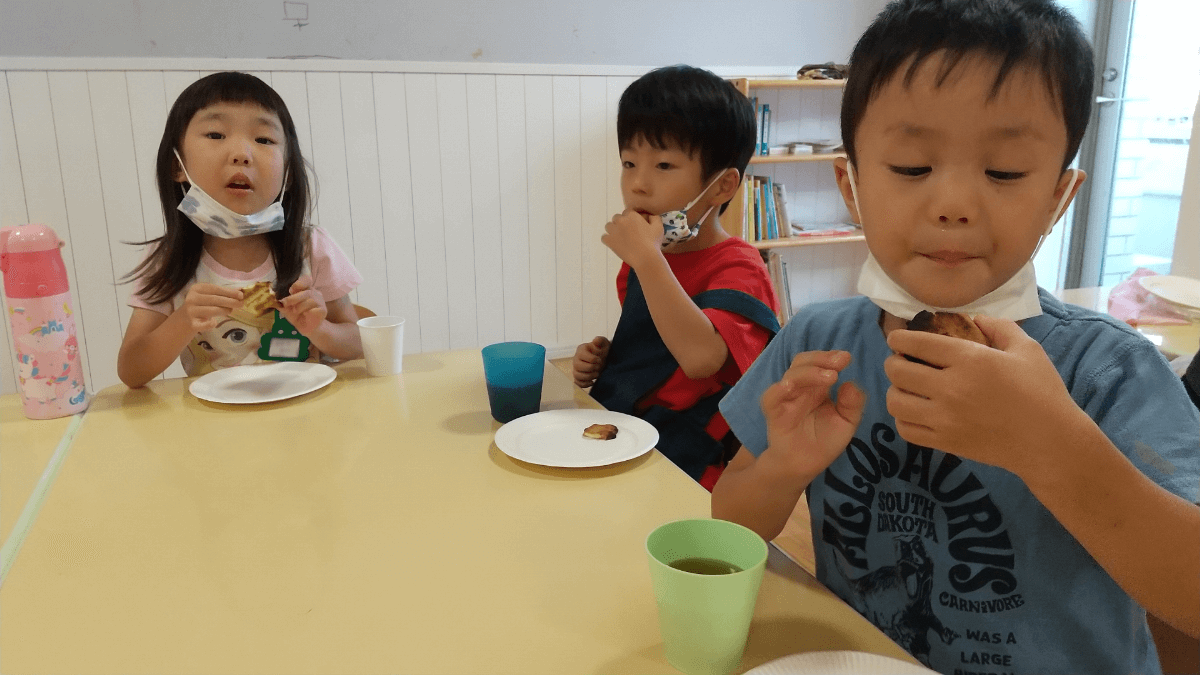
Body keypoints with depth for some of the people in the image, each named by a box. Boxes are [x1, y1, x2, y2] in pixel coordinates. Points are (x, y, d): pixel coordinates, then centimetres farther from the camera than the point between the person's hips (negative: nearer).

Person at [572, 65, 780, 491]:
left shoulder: (738, 269, -11)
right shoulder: (640, 262, 13)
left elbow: (700, 358, -31)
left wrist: (645, 256, -28)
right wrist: (600, 359, 8)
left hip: (678, 472, -7)